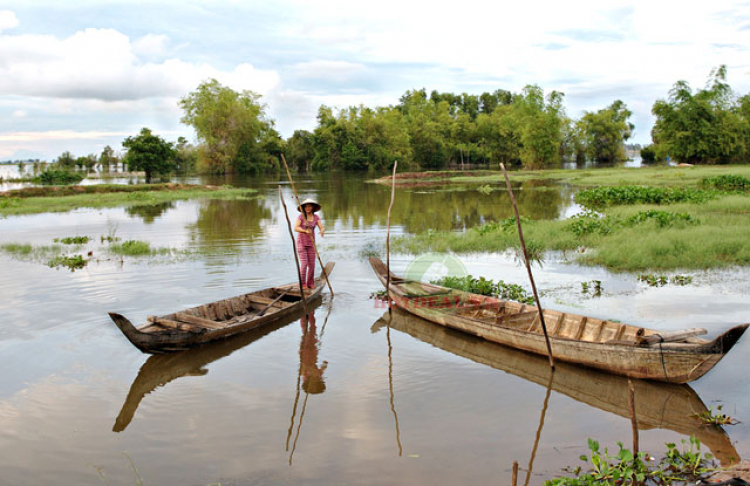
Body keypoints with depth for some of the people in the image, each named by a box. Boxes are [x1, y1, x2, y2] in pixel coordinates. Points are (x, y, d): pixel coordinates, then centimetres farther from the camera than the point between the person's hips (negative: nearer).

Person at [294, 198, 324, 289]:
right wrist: (305, 231, -36)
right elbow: (295, 228, -19)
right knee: (304, 264, -10)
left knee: (311, 264, 1)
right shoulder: (301, 216, -10)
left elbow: (322, 228, -9)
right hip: (301, 242, -3)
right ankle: (303, 283, 2)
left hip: (311, 243, 4)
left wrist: (322, 231, -34)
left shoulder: (316, 217, 0)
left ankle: (310, 283, 15)